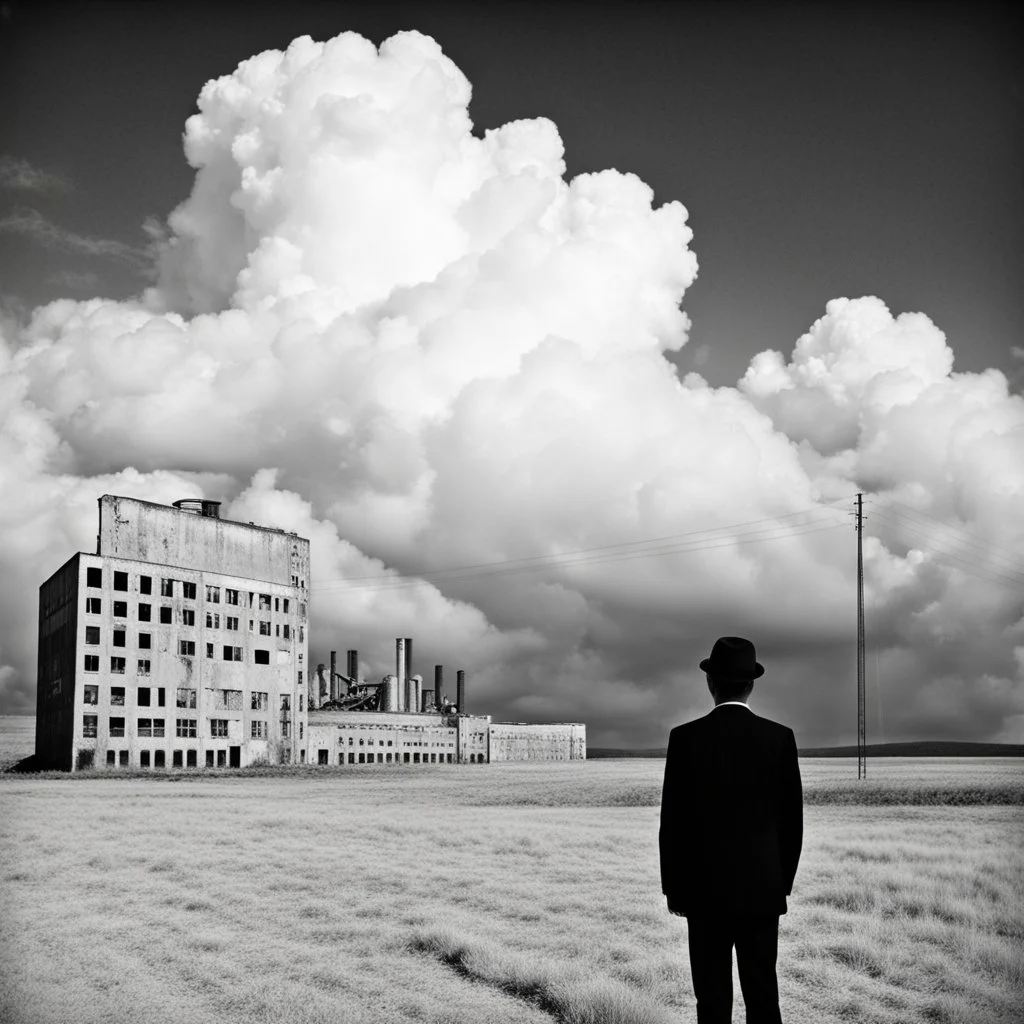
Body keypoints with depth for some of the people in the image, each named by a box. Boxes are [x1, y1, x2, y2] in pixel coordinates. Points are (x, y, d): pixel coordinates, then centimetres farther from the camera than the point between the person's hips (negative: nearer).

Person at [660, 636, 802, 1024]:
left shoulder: (685, 737, -8)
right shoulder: (780, 737, -4)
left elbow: (672, 822, -6)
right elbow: (792, 820, 0)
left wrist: (674, 889, 5)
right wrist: (783, 884, 12)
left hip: (705, 889, -1)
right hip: (761, 887, 1)